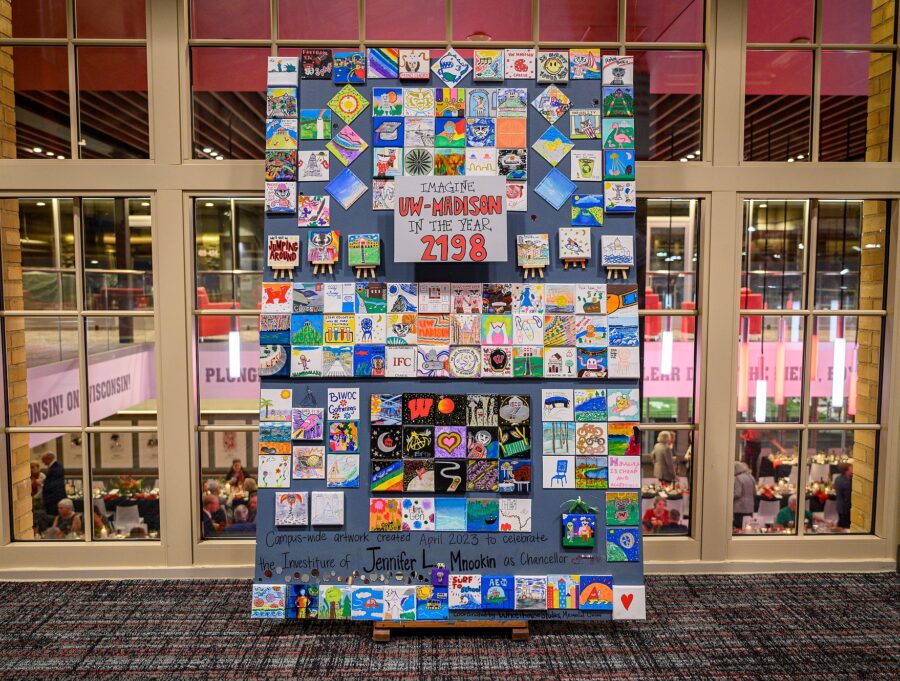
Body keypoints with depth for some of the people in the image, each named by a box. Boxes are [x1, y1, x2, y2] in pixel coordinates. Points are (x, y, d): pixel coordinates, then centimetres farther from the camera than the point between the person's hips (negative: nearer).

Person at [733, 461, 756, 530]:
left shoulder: (737, 478, -14)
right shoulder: (751, 477, 10)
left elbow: (737, 494, -17)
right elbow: (754, 493, 17)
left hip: (739, 508, -8)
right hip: (750, 508, 8)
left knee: (738, 528, -4)